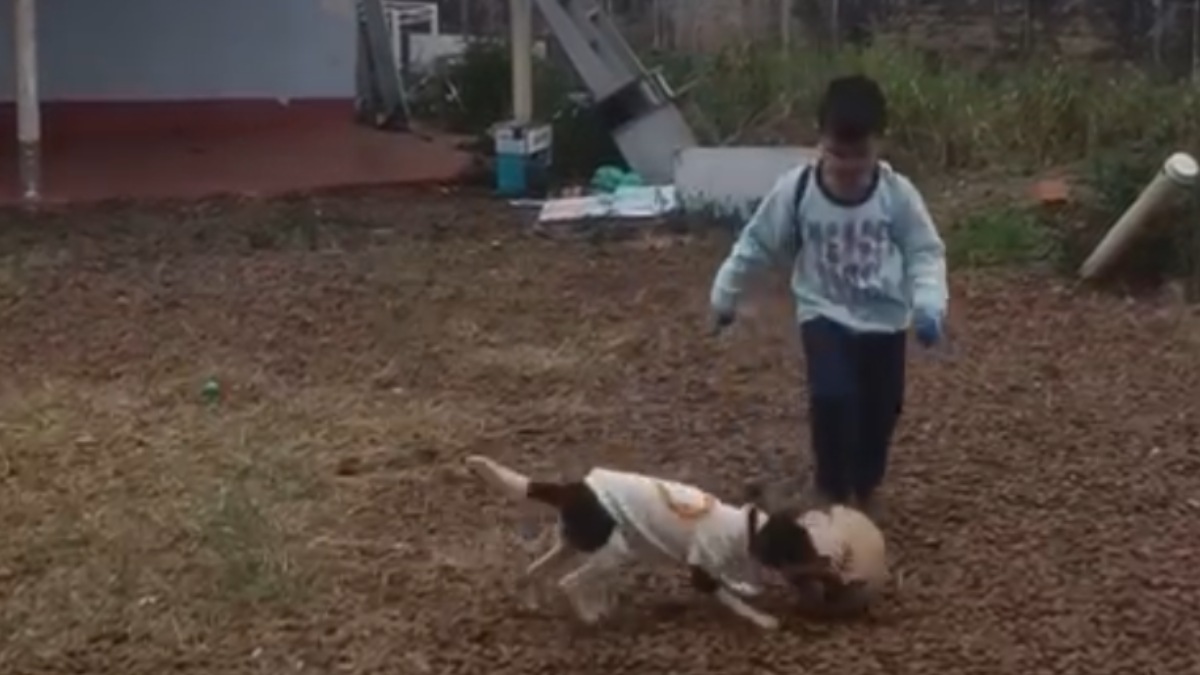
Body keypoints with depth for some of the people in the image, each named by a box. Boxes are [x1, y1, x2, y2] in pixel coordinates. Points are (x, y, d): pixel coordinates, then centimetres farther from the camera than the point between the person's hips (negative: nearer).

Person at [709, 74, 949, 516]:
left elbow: (926, 252, -8)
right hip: (825, 315, -1)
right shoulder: (795, 190, -14)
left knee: (881, 409, 10)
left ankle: (865, 490, 37)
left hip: (885, 319, 2)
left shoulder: (898, 194, -13)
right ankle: (832, 490, -1)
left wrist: (930, 305, -24)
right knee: (832, 397, -22)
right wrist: (724, 294, 4)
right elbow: (757, 244, -2)